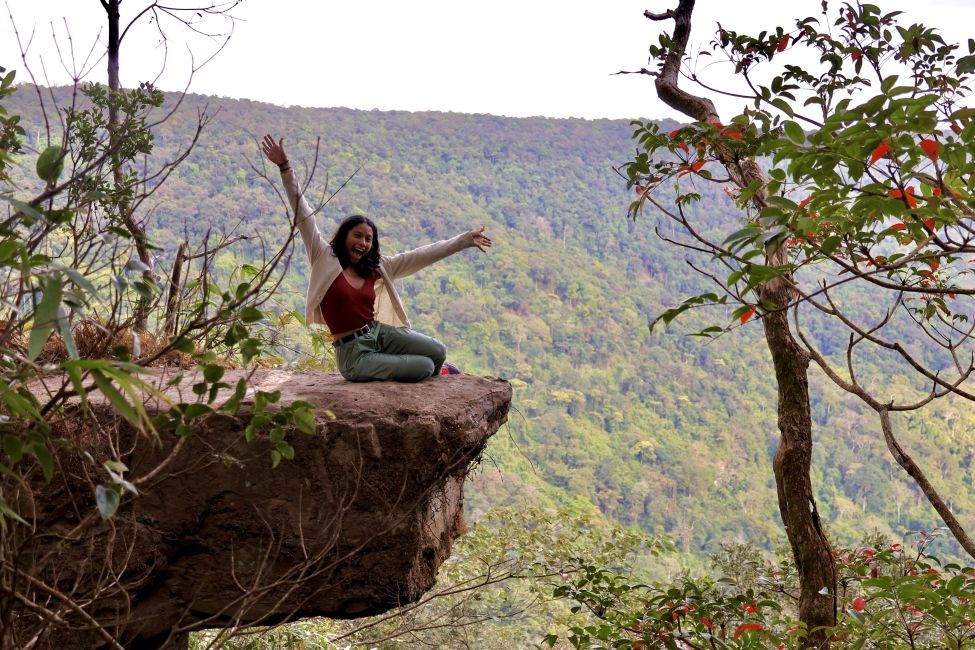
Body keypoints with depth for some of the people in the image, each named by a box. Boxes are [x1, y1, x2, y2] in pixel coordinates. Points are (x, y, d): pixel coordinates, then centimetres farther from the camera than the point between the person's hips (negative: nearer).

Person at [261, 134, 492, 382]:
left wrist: (465, 240, 11)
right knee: (424, 367, -16)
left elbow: (422, 255, 11)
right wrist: (285, 167, -15)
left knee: (439, 352, -8)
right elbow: (303, 215, -8)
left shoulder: (377, 267, 9)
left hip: (381, 333, 6)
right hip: (354, 354, -5)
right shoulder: (325, 258, -3)